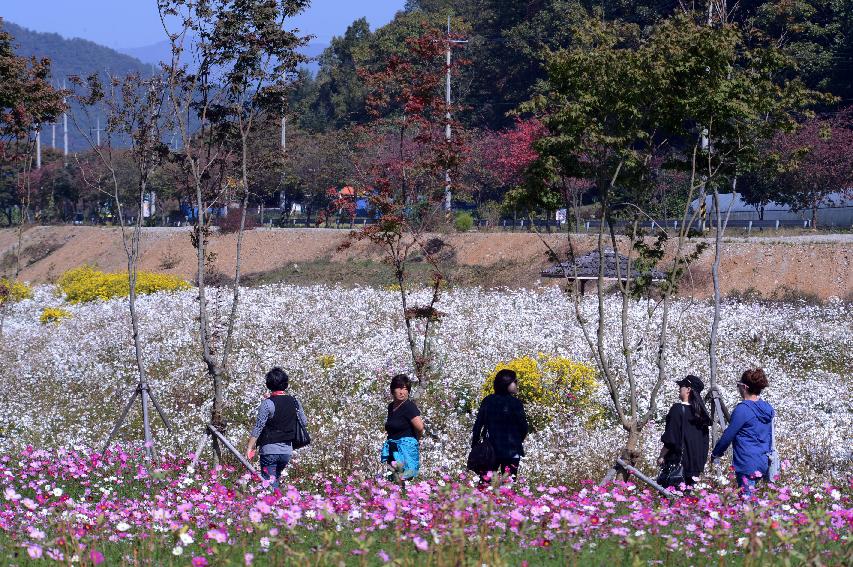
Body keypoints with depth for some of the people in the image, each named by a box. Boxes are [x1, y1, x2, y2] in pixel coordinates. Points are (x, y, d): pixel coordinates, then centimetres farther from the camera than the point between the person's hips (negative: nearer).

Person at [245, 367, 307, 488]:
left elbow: (258, 427, -13)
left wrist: (250, 448, -11)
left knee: (269, 483, -4)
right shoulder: (295, 402, 3)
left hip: (270, 450, -5)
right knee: (275, 480, 20)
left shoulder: (268, 403, -12)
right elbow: (304, 423, 15)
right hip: (287, 451, 5)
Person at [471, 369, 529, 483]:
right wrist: (517, 442, 15)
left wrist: (474, 446, 7)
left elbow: (478, 424, 2)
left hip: (490, 449, 3)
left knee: (485, 483, 4)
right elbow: (523, 427, -5)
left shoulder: (487, 401, 3)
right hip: (511, 451, -3)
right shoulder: (515, 403, -8)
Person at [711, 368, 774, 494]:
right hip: (763, 463, 8)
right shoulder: (767, 409, 9)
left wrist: (716, 454, 6)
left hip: (747, 464, -8)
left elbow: (728, 435, -8)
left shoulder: (743, 409, -14)